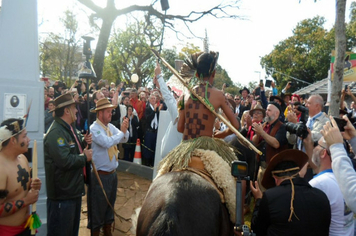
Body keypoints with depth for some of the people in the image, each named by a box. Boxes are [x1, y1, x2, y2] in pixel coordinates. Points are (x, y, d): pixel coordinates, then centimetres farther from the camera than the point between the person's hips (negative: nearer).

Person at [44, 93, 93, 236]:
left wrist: (84, 142, 3)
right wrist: (85, 157, -16)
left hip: (75, 189, 10)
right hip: (62, 193, -10)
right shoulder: (56, 132, -22)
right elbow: (65, 161, -31)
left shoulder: (70, 128, 11)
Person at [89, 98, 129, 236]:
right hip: (100, 175, -8)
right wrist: (121, 132, -20)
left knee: (110, 205, 22)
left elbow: (124, 139, 4)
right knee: (98, 207, 7)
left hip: (113, 173, 8)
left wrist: (124, 130, -15)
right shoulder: (94, 129, -18)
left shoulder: (110, 126, 5)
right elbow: (107, 142, -31)